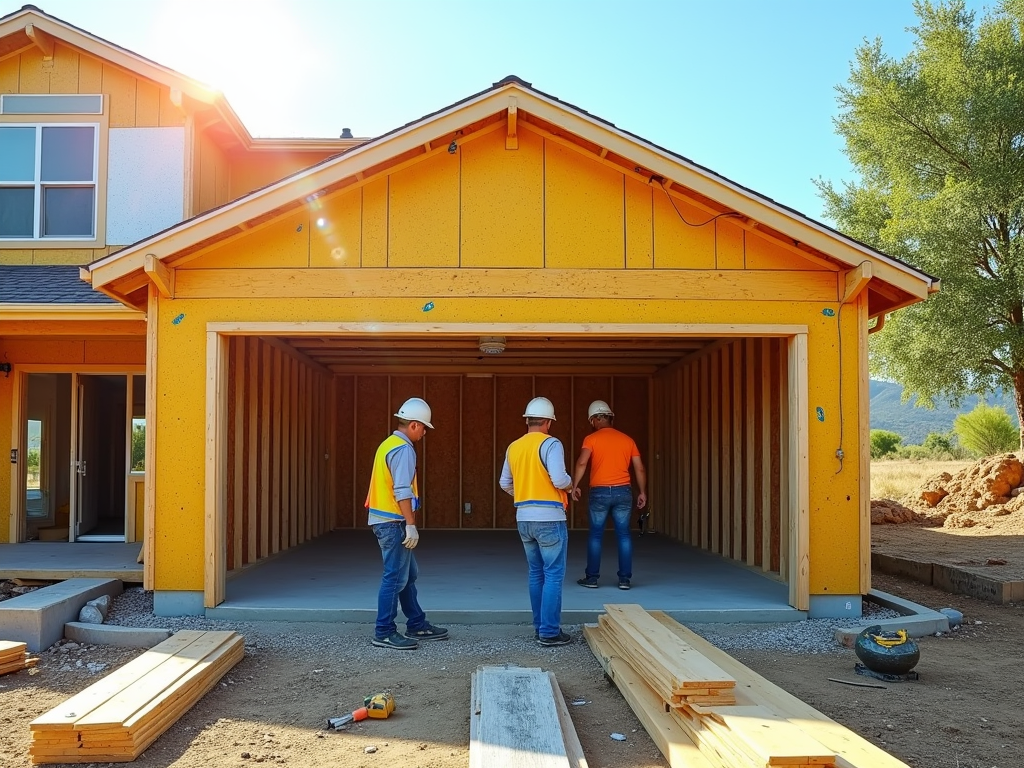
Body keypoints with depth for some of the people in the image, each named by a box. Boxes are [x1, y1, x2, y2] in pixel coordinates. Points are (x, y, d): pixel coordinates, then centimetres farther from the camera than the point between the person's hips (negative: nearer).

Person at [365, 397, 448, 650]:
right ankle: (384, 632, 1)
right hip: (393, 522, -11)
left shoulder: (388, 444, 16)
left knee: (408, 575, 16)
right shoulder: (403, 449, -15)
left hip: (383, 519, 11)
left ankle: (417, 625, 24)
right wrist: (411, 525, -22)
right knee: (395, 577, -4)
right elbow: (402, 491, -22)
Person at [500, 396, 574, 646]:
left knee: (536, 573, 16)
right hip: (549, 517, -7)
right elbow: (559, 480, -21)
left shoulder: (514, 447, 9)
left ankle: (540, 626, 21)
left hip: (524, 518, 7)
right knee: (554, 575, -1)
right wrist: (570, 482, 1)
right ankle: (550, 632, -2)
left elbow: (505, 483, 16)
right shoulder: (550, 443, -11)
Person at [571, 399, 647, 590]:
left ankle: (592, 577, 11)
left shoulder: (592, 439, -1)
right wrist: (642, 492, 14)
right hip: (623, 491, 2)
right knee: (624, 535, 7)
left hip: (600, 492, -2)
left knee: (595, 535, 7)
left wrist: (574, 486, -10)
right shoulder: (627, 439, 10)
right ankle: (624, 578, 7)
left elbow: (582, 463, -16)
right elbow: (639, 468, 8)